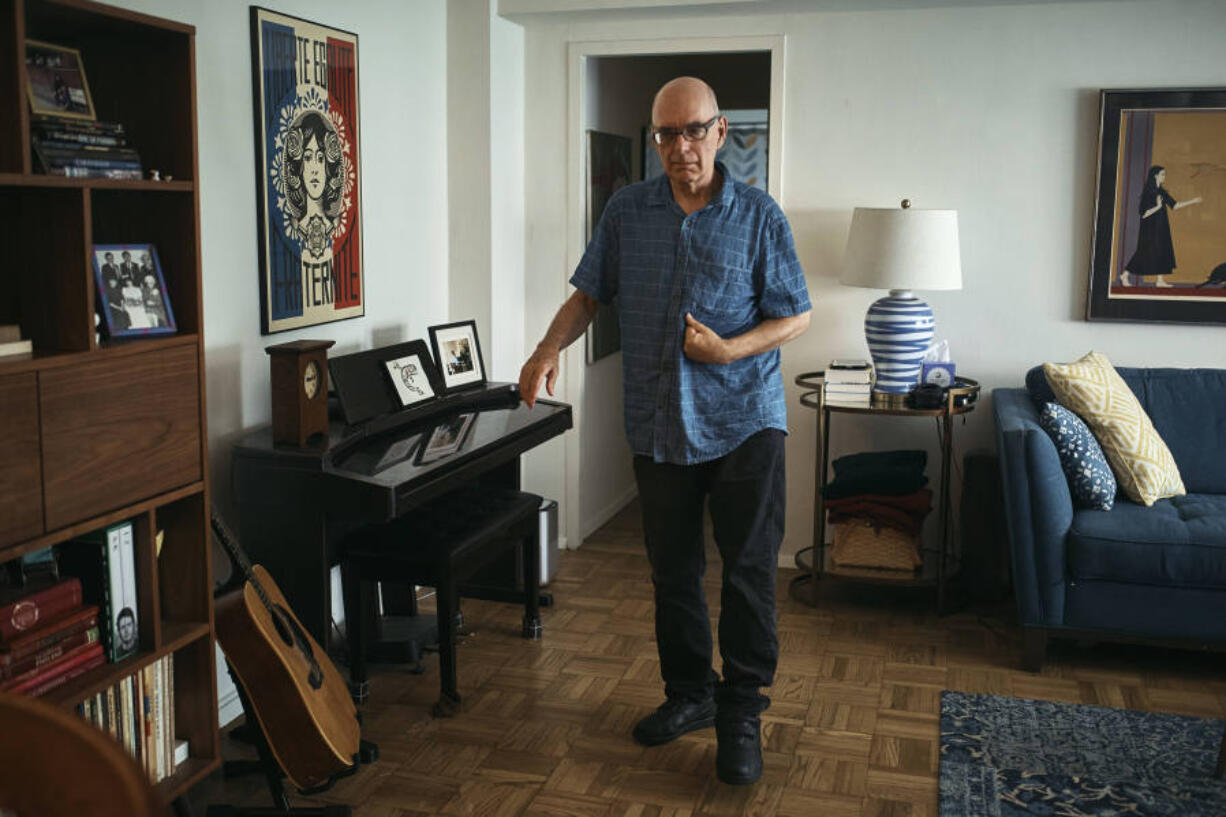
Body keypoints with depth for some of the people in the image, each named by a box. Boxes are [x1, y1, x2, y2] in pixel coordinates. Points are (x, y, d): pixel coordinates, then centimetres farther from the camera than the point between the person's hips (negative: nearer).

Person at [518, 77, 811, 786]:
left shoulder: (759, 215, -3)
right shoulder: (627, 211, 5)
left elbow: (797, 316, -1)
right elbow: (590, 294, 11)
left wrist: (730, 349, -16)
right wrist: (550, 349, -6)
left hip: (744, 420, -3)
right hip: (659, 426, 3)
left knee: (750, 571, -1)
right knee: (673, 571, 13)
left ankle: (742, 713, 13)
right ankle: (689, 694, 30)